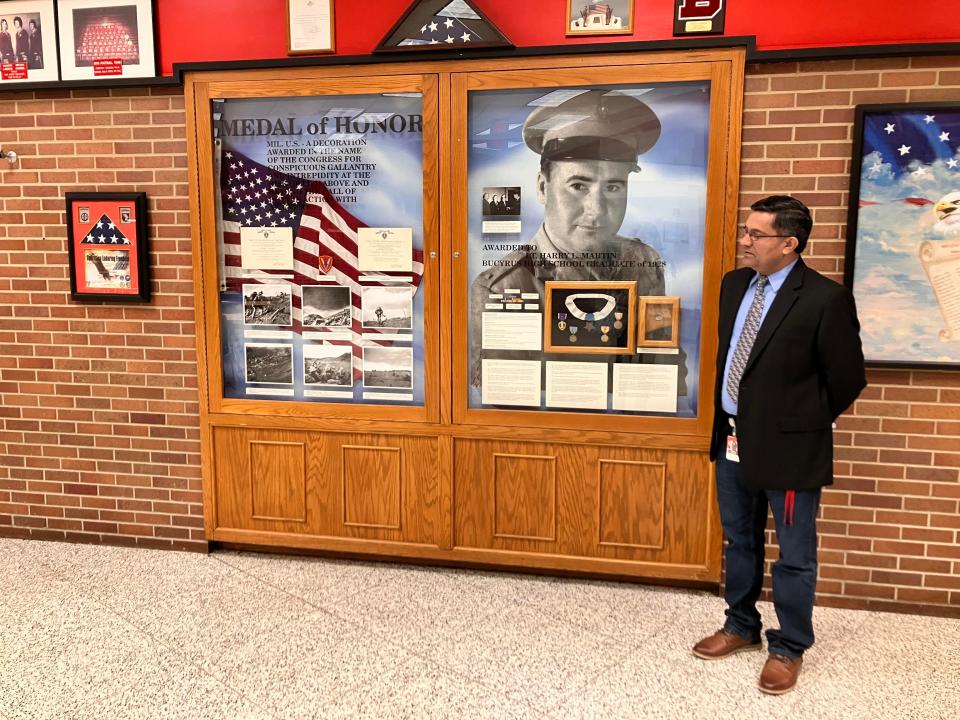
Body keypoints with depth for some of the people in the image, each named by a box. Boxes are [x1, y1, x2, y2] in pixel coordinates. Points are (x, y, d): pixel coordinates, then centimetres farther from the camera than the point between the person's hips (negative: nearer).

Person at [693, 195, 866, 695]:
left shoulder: (825, 299, -17)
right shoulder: (734, 284, 4)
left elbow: (848, 378, -9)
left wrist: (806, 424, 1)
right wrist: (728, 420, 14)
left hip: (788, 446, -7)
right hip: (733, 439, 7)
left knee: (794, 555, 10)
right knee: (739, 542, 20)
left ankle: (788, 648, 29)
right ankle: (741, 626, 39)